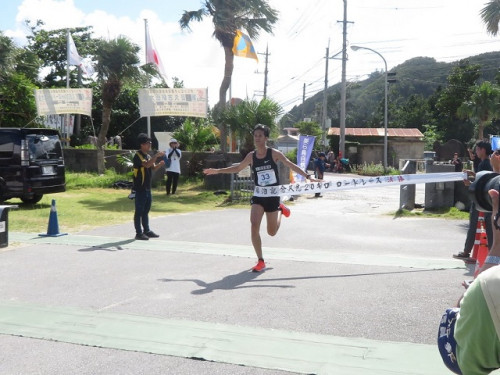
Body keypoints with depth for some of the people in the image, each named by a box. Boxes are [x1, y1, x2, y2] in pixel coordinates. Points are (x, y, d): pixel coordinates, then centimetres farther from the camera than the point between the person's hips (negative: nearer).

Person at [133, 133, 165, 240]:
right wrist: (156, 156, -28)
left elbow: (153, 167, 13)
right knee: (139, 211, -3)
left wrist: (160, 163, -6)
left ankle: (147, 231, 22)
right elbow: (146, 164, -30)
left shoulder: (148, 155, 15)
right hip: (140, 188, -9)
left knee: (146, 211, 14)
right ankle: (139, 233, 1)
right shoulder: (138, 155, -13)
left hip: (147, 188, 9)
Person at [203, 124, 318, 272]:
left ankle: (280, 209, 41)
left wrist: (307, 177, -13)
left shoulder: (274, 153, -9)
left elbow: (292, 166, -5)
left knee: (272, 232, 9)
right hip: (258, 196, 2)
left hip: (273, 196, -2)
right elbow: (237, 168, 15)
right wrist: (217, 171, 11)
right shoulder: (251, 156, 0)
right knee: (254, 225, -18)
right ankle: (260, 261, -5)